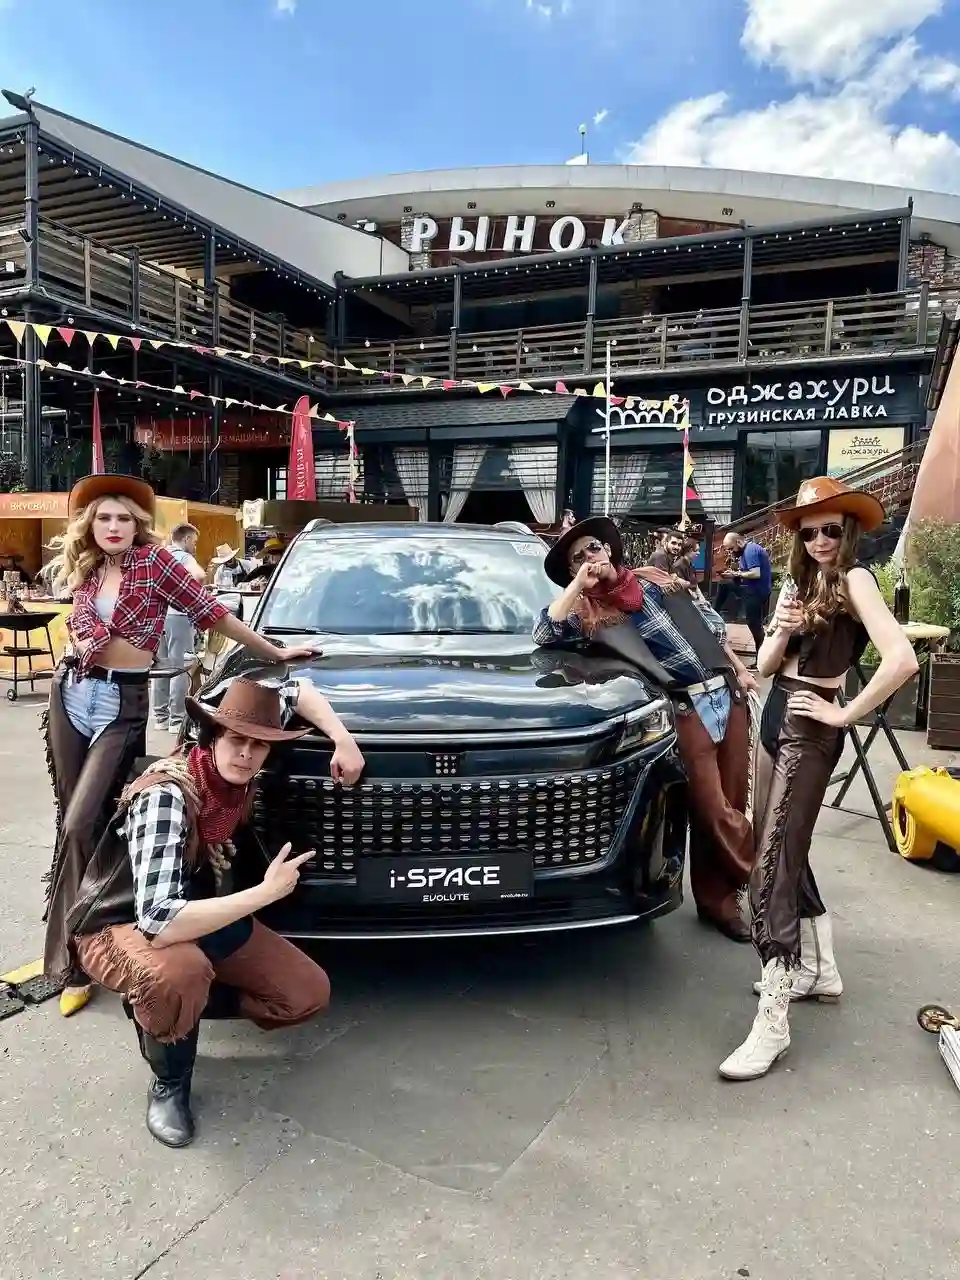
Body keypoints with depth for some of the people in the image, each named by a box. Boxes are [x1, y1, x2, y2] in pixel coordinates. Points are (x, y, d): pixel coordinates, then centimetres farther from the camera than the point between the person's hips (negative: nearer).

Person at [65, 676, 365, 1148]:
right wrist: (266, 892, -35)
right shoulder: (165, 796, -35)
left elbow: (296, 691, 0)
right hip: (117, 925, -6)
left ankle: (163, 1006, 10)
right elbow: (159, 922, -44)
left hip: (198, 907, 7)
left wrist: (344, 742, -14)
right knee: (179, 973, -42)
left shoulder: (236, 770, -15)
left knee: (308, 993, -5)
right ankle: (169, 1082, -8)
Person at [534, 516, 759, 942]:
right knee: (713, 812, -6)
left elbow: (712, 624, 23)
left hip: (729, 693, 5)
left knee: (733, 804, 8)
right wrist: (577, 585, -13)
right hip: (688, 710, -4)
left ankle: (718, 898, 23)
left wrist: (740, 668, 17)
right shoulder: (591, 610, 2)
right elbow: (543, 633, -14)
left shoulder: (658, 580, 16)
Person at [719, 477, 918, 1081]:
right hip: (775, 719, 9)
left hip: (809, 729, -9)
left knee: (773, 864, -12)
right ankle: (819, 969, 34)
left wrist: (847, 714, -17)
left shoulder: (854, 579, -11)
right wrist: (780, 633, -9)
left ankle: (773, 1022, -6)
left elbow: (902, 659, -25)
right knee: (786, 851, 17)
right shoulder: (797, 582, 14)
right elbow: (766, 665, 11)